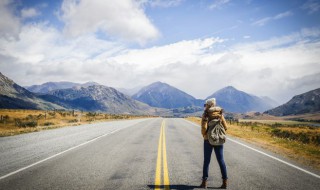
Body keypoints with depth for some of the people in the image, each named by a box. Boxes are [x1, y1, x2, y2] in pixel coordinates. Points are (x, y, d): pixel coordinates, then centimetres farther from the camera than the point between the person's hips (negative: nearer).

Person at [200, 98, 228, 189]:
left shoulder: (205, 115, -9)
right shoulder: (220, 114, 3)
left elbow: (203, 128, -17)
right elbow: (225, 127, 3)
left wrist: (204, 135, 4)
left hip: (208, 140, -3)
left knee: (206, 161, 6)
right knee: (221, 160, 8)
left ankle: (204, 182, 7)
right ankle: (224, 182, 8)